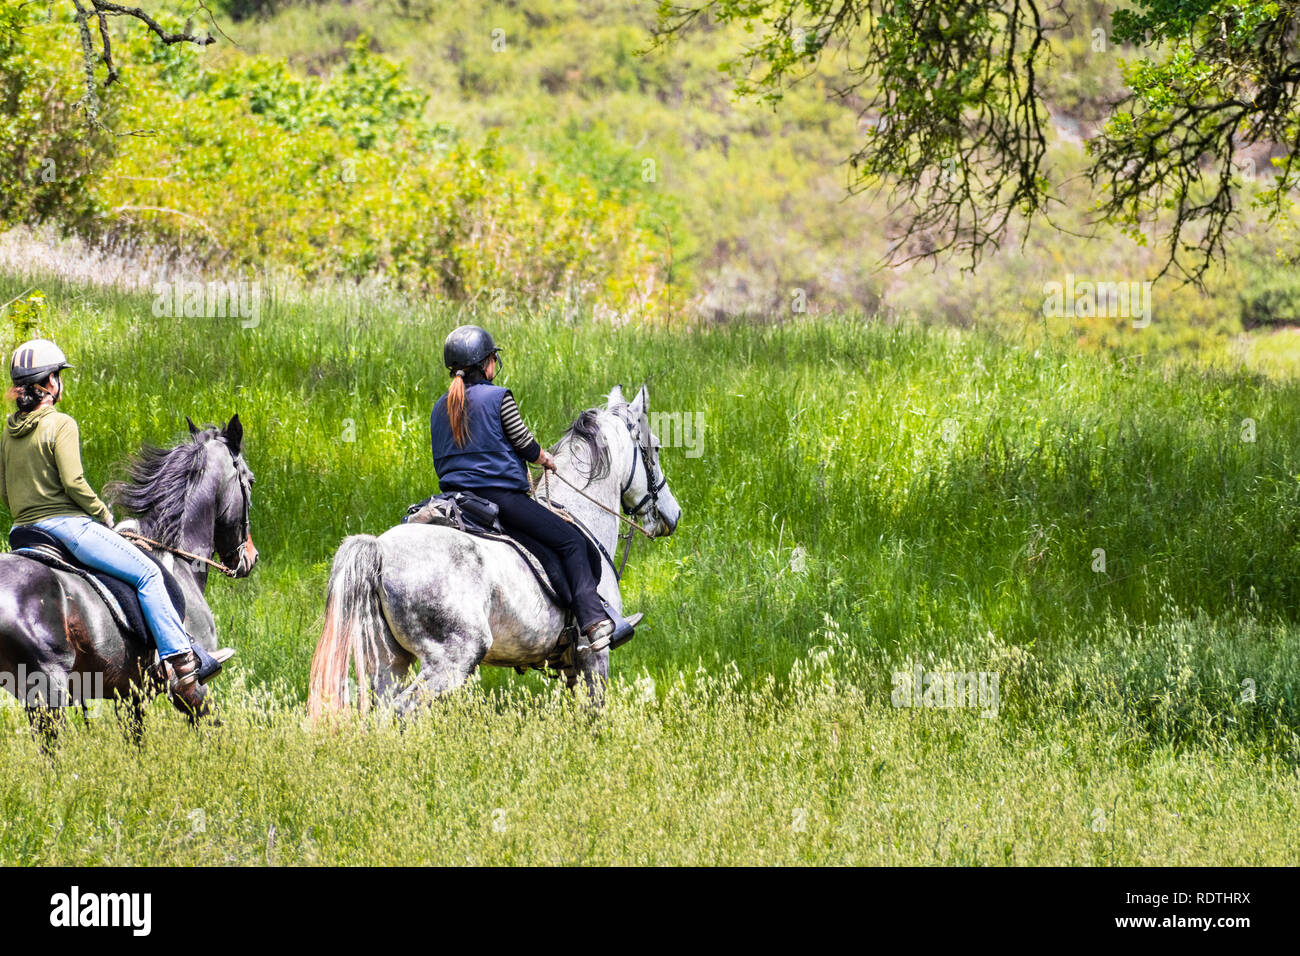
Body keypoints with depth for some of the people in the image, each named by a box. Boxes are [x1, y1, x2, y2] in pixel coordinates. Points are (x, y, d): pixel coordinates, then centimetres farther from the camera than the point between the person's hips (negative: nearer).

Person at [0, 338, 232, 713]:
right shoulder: (60, 425, -11)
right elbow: (73, 483, -18)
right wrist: (104, 514, -4)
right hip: (66, 524, -9)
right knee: (148, 573, -7)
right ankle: (182, 666, -16)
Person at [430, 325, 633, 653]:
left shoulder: (440, 408, 12)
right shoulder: (499, 397, -7)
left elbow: (440, 462, 15)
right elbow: (524, 444, -5)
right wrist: (545, 459, 15)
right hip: (500, 496, -7)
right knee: (571, 541, 0)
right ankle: (594, 623, -13)